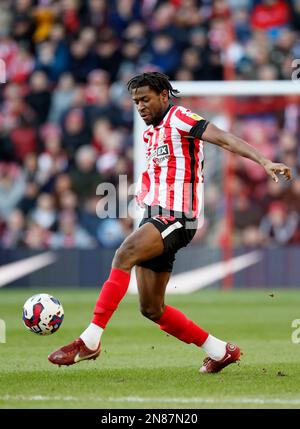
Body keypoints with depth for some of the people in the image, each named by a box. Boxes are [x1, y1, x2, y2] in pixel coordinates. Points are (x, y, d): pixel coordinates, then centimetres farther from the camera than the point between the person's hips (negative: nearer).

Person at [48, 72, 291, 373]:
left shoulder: (177, 117, -5)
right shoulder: (151, 133, 20)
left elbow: (224, 139, -17)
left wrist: (264, 162, -28)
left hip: (175, 219, -10)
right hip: (153, 216, 10)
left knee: (124, 254, -31)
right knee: (151, 309, 7)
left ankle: (90, 340, -36)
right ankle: (220, 351, 19)